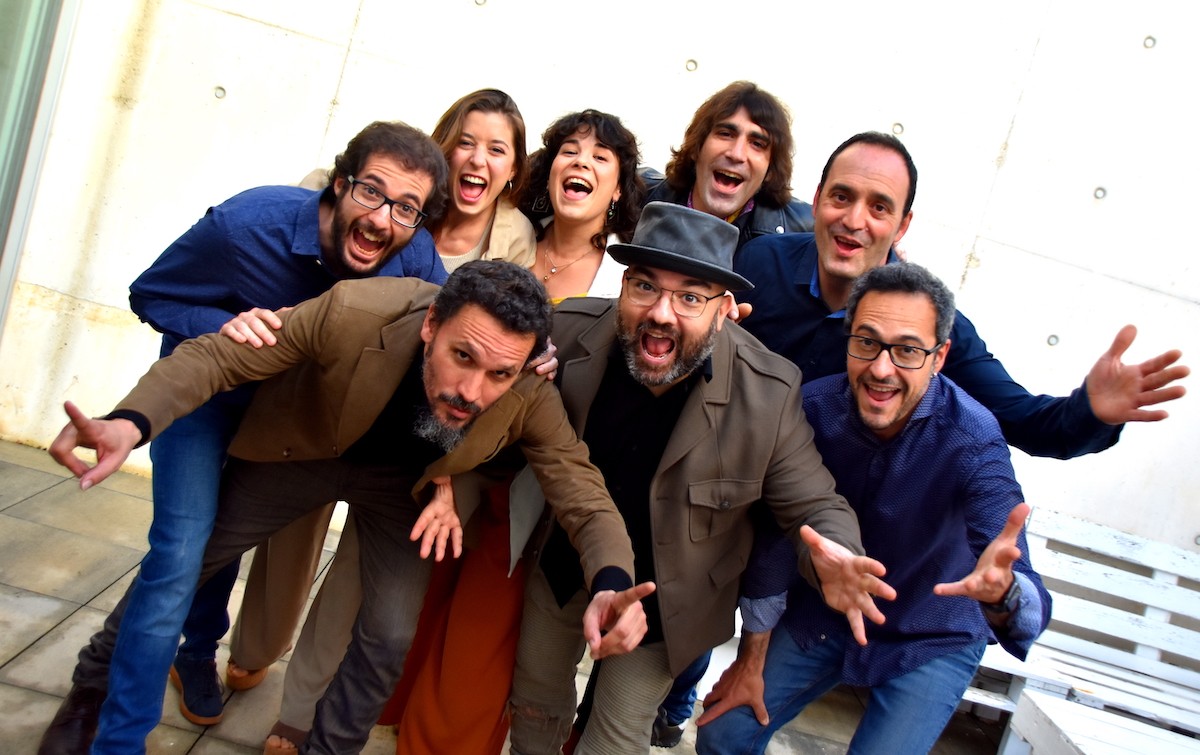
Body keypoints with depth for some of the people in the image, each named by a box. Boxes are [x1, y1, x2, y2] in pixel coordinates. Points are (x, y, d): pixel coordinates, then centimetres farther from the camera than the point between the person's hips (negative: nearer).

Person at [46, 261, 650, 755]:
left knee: (392, 638, -5)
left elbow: (589, 503, -27)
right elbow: (215, 355, -28)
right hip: (299, 447, 0)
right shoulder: (355, 313, -38)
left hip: (401, 482, 1)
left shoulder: (532, 400, -33)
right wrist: (130, 424, -46)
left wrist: (609, 588, -50)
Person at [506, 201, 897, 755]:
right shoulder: (568, 331, -23)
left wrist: (834, 563, -41)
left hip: (663, 602, -2)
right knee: (535, 701, 26)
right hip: (560, 568, 3)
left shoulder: (769, 395, -28)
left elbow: (814, 508, -19)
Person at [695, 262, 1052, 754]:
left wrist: (1001, 594, -63)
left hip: (931, 642, -2)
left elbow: (1028, 606, -38)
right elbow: (775, 538, -9)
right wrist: (751, 661, -3)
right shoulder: (815, 406, -20)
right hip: (823, 615, 3)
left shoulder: (972, 441, -28)